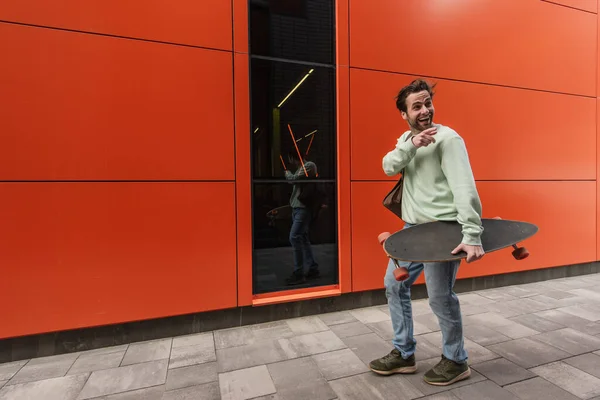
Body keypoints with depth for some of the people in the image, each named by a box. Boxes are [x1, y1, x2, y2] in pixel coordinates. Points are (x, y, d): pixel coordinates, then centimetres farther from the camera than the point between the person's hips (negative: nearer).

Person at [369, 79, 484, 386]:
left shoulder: (447, 138, -11)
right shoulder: (406, 138, 11)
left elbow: (464, 187, -23)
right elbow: (389, 167, -7)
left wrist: (472, 235, -33)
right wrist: (411, 145, -24)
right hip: (412, 227, 8)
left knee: (440, 297, 0)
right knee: (394, 286, 11)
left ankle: (456, 361, 27)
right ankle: (404, 354, 28)